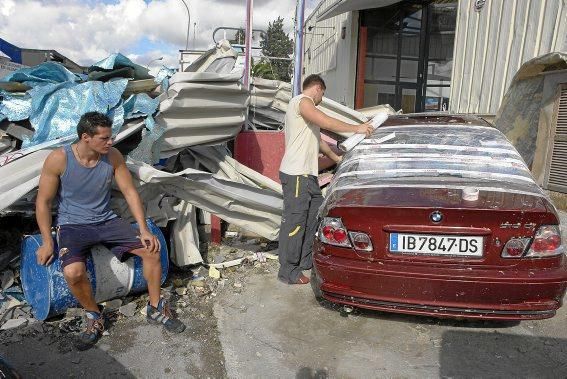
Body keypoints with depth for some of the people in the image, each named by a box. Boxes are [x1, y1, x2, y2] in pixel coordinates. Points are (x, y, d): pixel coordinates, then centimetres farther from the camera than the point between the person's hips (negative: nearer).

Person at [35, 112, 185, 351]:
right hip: (72, 225, -3)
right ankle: (94, 317, 0)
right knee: (73, 272, -31)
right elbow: (43, 202, -8)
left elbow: (129, 192, -3)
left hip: (106, 221, 3)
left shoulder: (113, 156, -8)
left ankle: (156, 310, 7)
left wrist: (144, 230, -9)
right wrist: (47, 242, -10)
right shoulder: (58, 159, -17)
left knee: (151, 249, -12)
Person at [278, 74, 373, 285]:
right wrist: (356, 129, -13)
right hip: (296, 174, -11)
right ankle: (288, 272, 3)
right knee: (294, 222, -6)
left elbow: (318, 140, 29)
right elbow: (326, 122, -20)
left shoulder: (306, 106, 25)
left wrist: (337, 158, 33)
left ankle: (306, 260, 27)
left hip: (308, 174, 11)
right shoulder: (301, 101, -7)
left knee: (314, 216, 15)